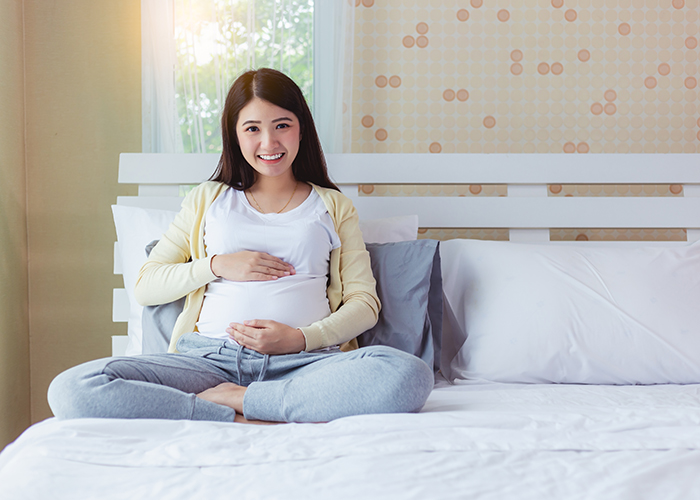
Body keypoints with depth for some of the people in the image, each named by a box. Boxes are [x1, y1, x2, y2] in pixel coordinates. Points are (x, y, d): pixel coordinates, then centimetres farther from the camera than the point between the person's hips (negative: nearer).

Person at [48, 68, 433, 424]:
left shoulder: (333, 206, 20)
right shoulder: (208, 199, 23)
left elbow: (364, 303, 10)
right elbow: (145, 287, 17)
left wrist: (301, 338, -8)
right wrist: (216, 265, 0)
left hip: (303, 361, 0)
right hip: (211, 357, 1)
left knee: (410, 375, -34)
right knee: (73, 391, -26)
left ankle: (230, 398, -24)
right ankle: (246, 420, -28)